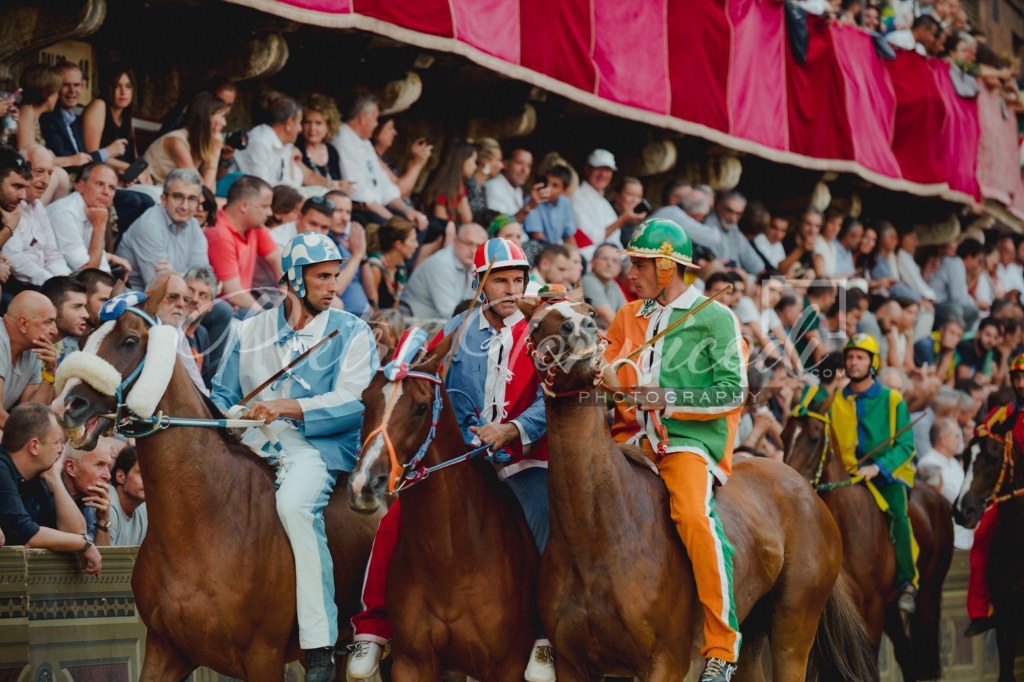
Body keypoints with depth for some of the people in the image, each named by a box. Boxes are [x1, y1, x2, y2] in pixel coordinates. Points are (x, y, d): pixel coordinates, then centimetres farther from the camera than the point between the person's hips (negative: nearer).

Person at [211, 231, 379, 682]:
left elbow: (350, 404, -6)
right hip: (253, 444, 4)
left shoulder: (351, 333, 8)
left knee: (294, 503, -35)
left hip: (319, 446, -4)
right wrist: (227, 418, -3)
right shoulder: (250, 332, 18)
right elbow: (222, 396, 22)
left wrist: (284, 406, -19)